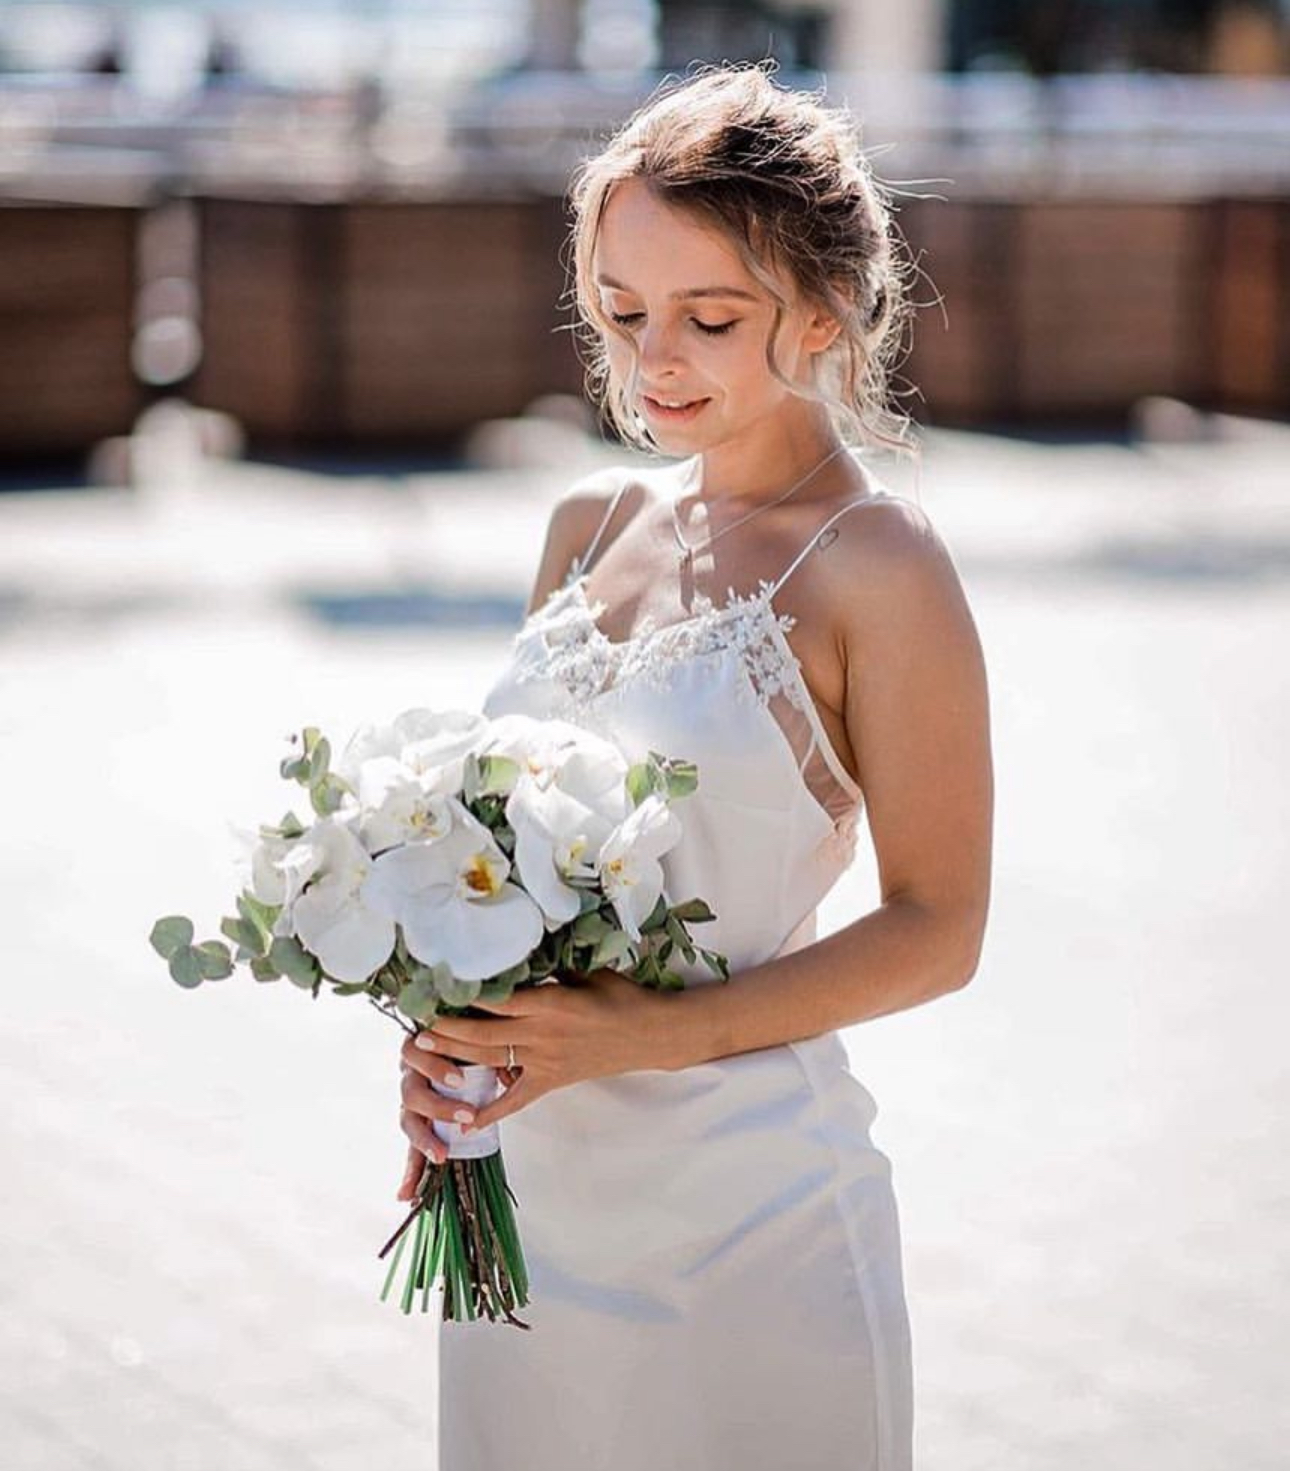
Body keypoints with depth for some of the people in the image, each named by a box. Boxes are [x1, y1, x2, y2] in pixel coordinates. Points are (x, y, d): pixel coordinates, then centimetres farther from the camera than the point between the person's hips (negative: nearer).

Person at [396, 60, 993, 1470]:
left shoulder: (876, 567, -10)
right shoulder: (593, 526, 8)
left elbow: (937, 929, -10)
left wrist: (649, 1033, -18)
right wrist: (448, 1029, -2)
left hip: (743, 1207, -5)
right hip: (531, 1187, 6)